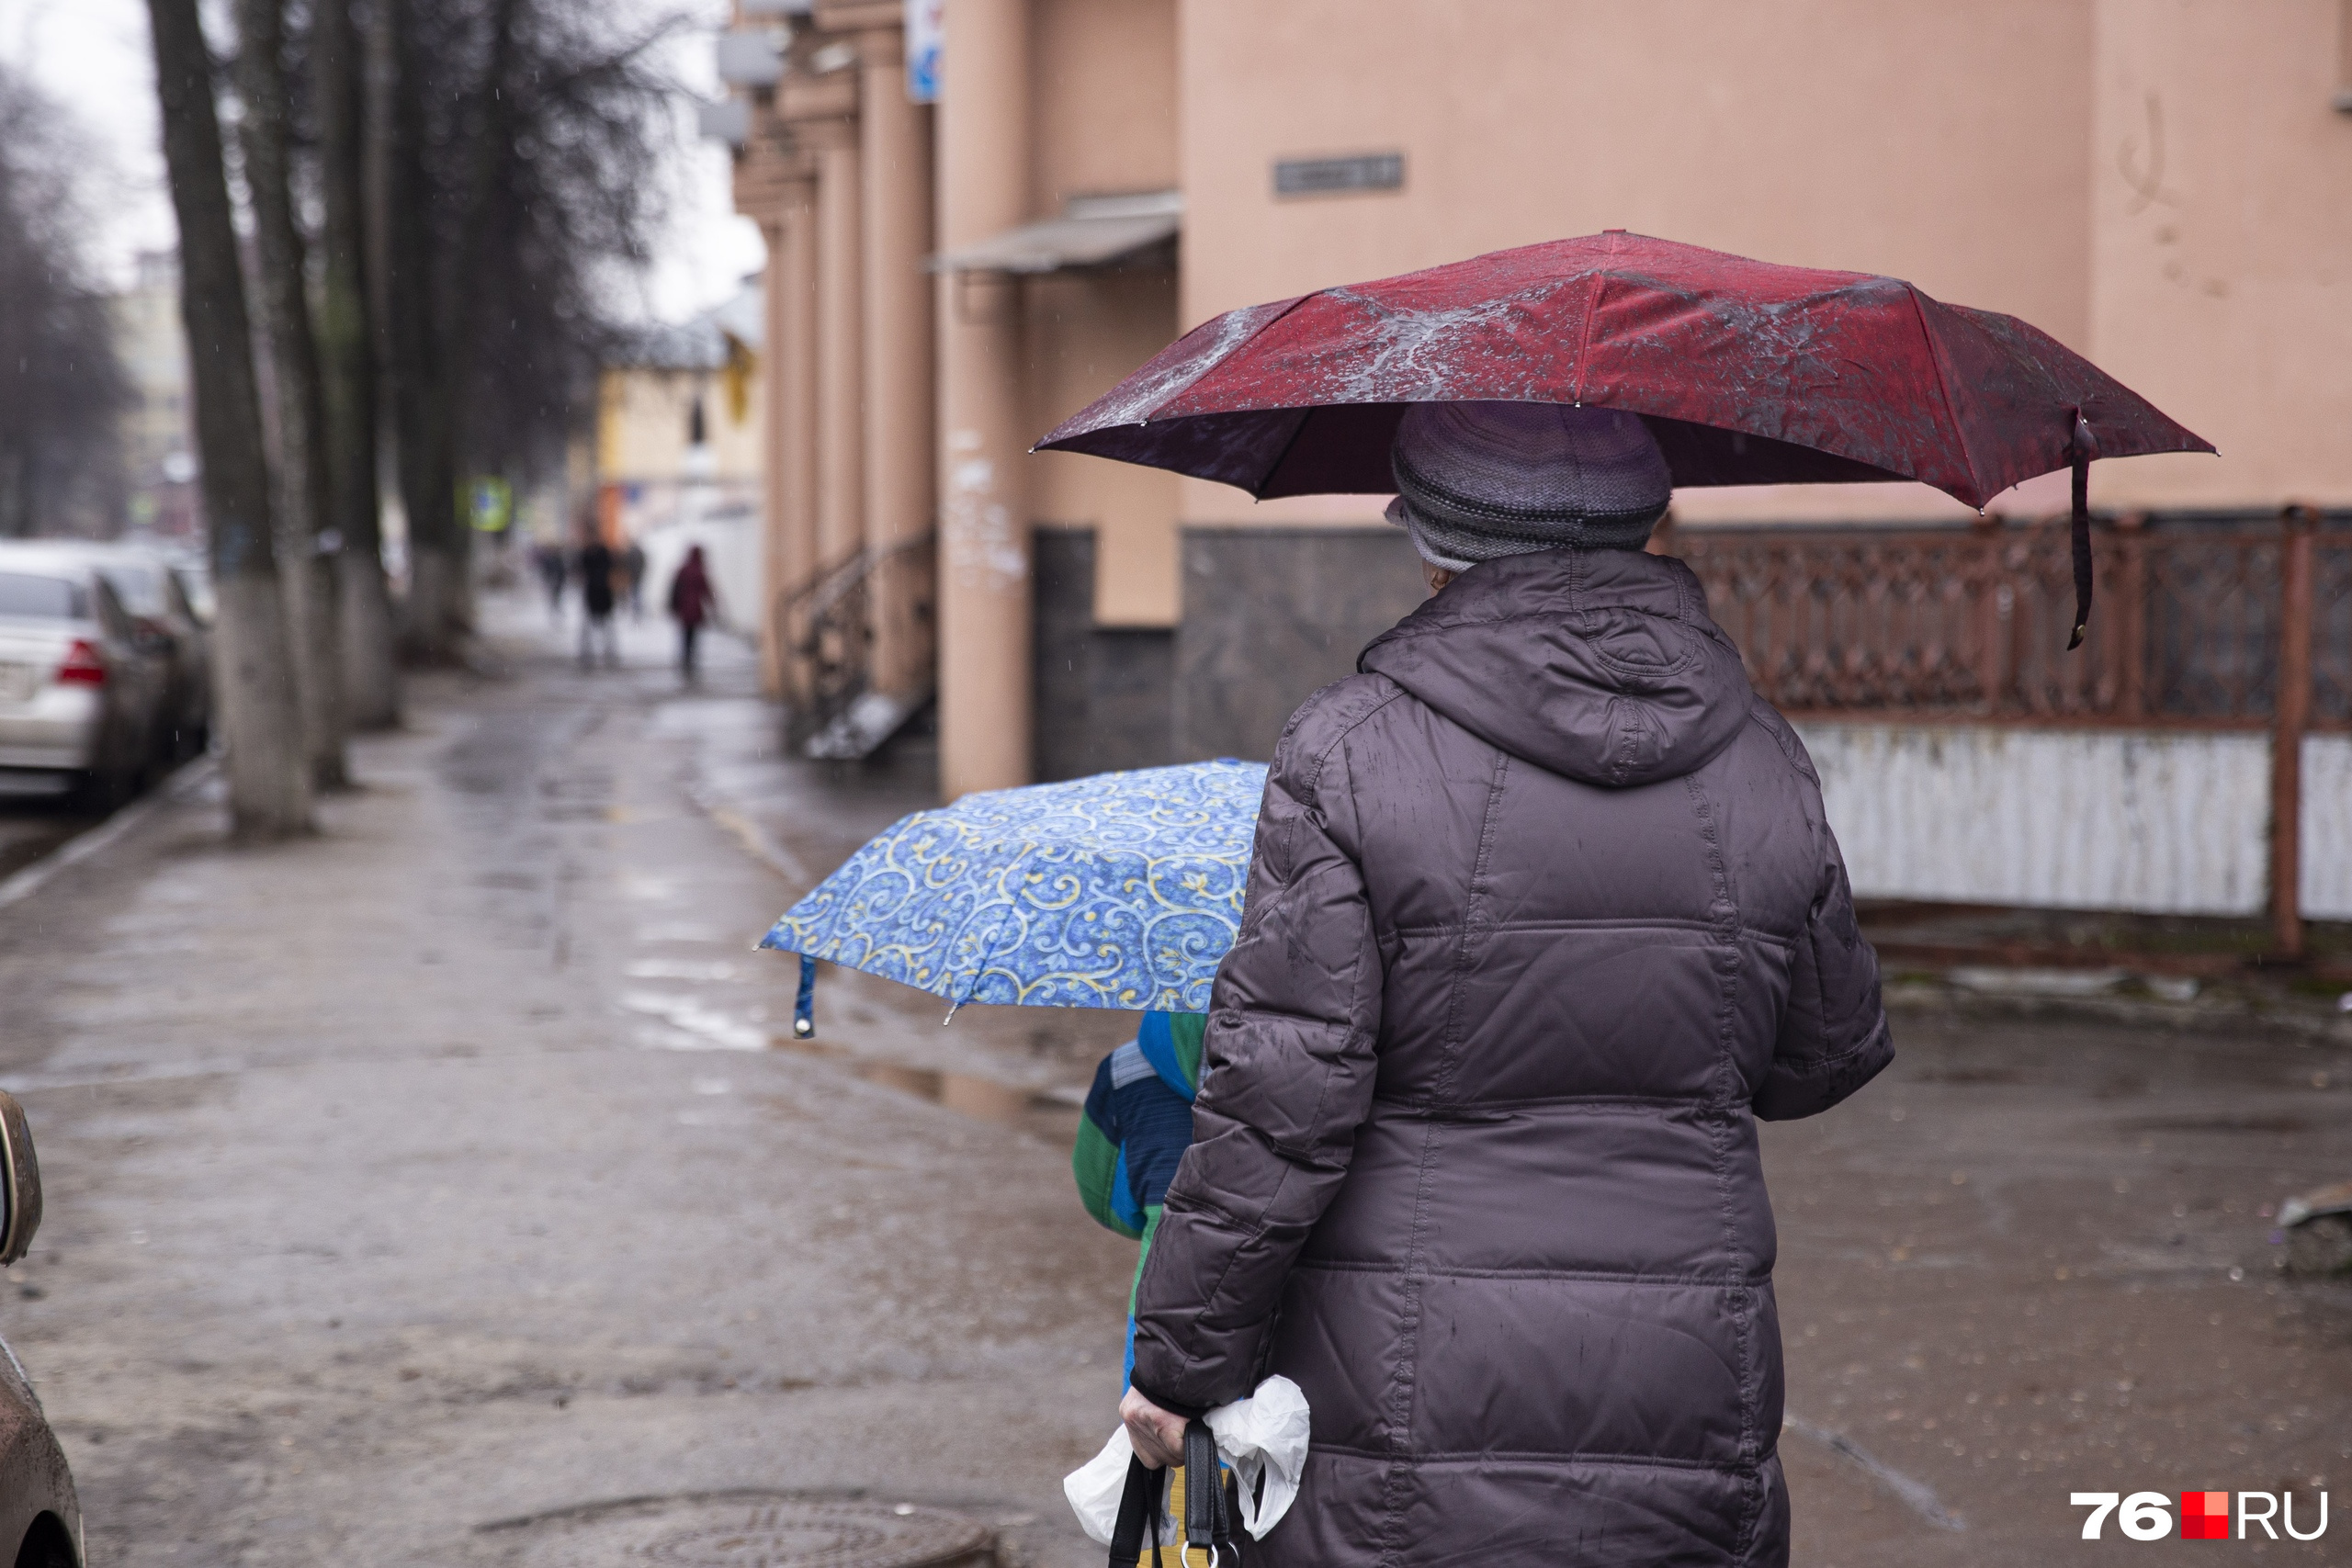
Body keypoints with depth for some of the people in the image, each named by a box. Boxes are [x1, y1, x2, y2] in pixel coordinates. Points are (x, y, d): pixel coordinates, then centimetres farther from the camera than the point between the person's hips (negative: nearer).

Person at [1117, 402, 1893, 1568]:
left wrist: (1180, 1365, -3)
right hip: (1688, 1422, 4)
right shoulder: (1762, 767, 2)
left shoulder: (1351, 754, -10)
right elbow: (1828, 1058, 14)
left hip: (1408, 1429, -3)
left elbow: (1277, 1106, -12)